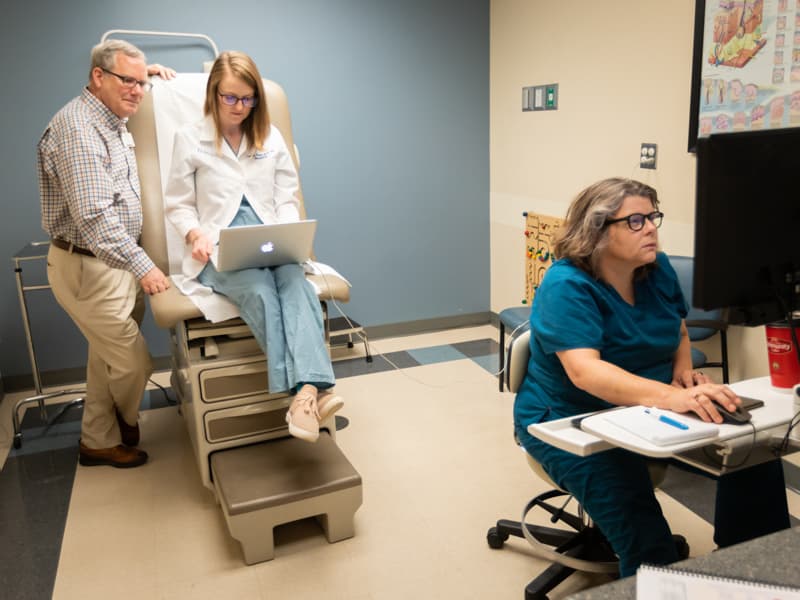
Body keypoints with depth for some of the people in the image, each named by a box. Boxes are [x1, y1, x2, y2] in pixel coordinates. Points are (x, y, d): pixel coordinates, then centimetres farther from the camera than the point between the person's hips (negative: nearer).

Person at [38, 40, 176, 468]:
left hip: (113, 261, 10)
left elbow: (125, 95, 39)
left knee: (108, 356, 16)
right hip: (88, 267, -10)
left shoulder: (111, 121, 11)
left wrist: (149, 72, 20)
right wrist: (142, 265, -29)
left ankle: (99, 440, 31)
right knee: (132, 361, -1)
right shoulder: (77, 128, -20)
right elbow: (94, 216, -29)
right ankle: (126, 428, 30)